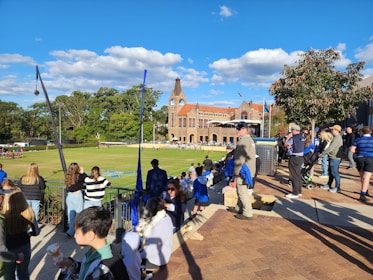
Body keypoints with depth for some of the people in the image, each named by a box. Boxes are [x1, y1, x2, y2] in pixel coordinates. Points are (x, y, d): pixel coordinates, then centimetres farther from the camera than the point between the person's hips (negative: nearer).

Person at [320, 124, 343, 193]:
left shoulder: (337, 138, -19)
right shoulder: (336, 138, 15)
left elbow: (330, 148, -22)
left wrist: (323, 153, -14)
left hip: (335, 158, -11)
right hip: (333, 157, 11)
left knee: (335, 173, -4)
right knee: (331, 172, 18)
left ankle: (337, 188, 5)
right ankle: (328, 185, 28)